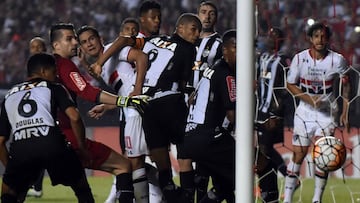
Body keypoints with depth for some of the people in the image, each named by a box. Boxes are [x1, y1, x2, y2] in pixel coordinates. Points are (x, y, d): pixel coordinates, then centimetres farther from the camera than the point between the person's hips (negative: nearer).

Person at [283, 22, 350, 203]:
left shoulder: (337, 60, -9)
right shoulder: (300, 58, -8)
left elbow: (345, 85, 5)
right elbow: (290, 84, 0)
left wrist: (345, 112, 1)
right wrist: (309, 99, -14)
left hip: (327, 113, 0)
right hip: (304, 112, 0)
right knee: (298, 154, 0)